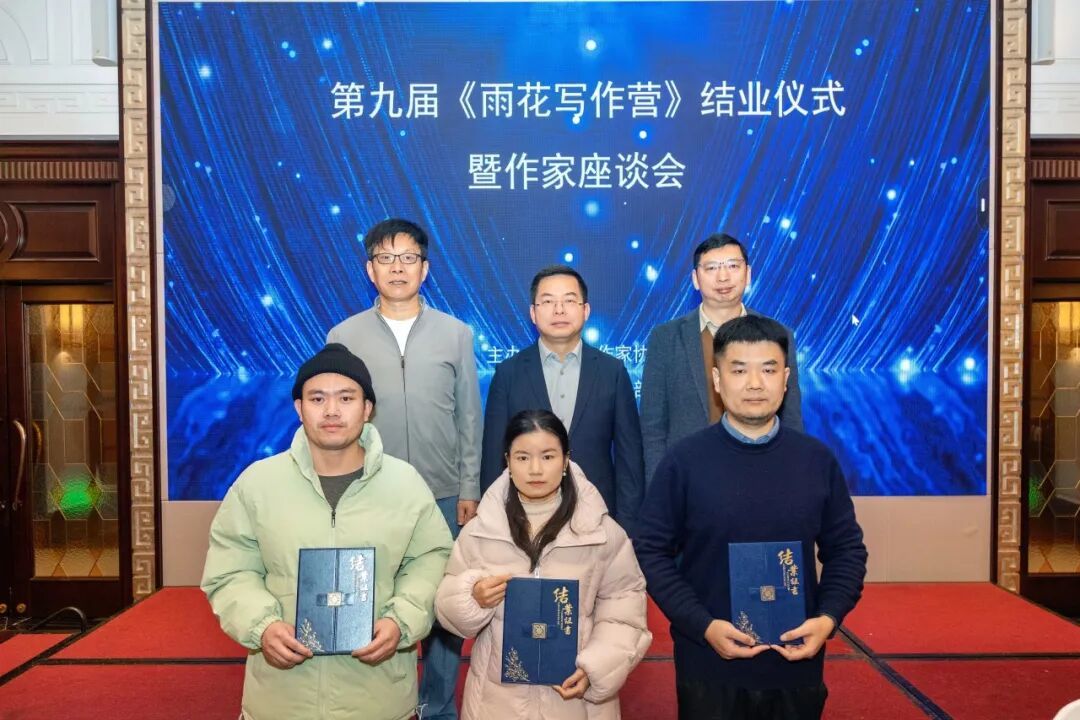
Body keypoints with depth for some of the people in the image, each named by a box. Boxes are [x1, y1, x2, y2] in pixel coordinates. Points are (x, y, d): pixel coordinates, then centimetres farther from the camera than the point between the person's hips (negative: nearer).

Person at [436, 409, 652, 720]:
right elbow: (448, 607, 3)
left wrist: (596, 668, -14)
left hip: (575, 694, -1)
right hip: (498, 693, 1)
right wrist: (474, 599, -17)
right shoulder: (478, 531, -3)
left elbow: (624, 606, -3)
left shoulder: (603, 530, -6)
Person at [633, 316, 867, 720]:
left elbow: (846, 549, 5)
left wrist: (829, 617, -9)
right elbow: (651, 551, -6)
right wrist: (703, 625, -15)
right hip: (709, 664, -2)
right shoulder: (683, 461, -8)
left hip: (796, 663, 2)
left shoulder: (817, 460, -1)